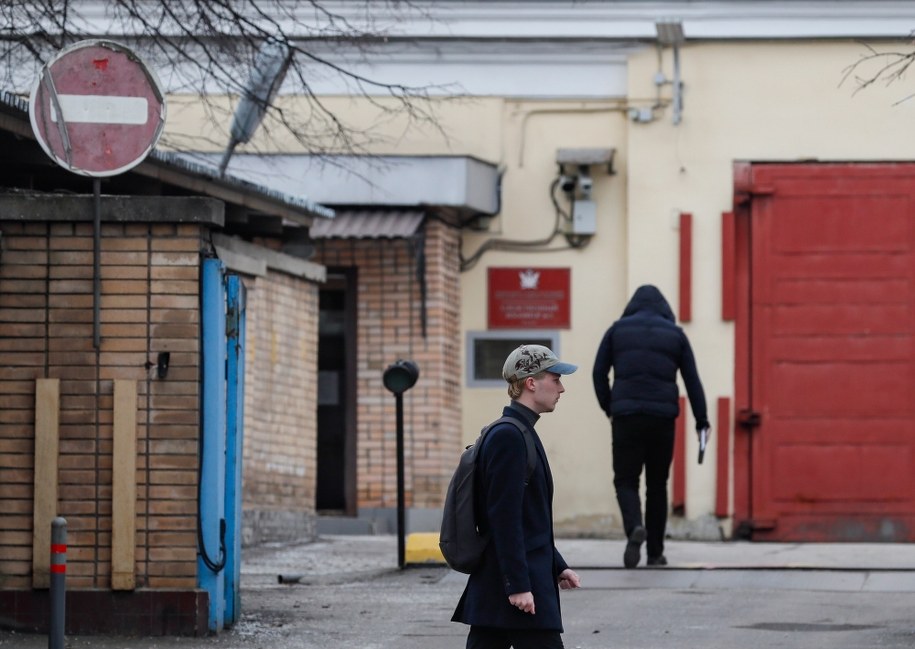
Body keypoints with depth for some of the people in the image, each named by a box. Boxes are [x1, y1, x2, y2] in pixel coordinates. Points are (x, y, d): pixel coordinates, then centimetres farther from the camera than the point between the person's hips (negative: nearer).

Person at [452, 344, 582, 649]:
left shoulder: (518, 433, 18)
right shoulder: (509, 437, -14)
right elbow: (504, 517, -20)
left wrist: (558, 567, 24)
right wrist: (518, 585, -22)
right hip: (515, 582, -10)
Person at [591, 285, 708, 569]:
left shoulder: (618, 330, 10)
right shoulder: (675, 334, 10)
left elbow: (599, 372, 5)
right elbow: (692, 380, 6)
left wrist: (608, 407, 17)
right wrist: (701, 421, 7)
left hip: (627, 417, -1)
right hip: (663, 417, 1)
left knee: (626, 480, 3)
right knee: (657, 484, 12)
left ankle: (634, 527, -26)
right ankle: (655, 552, 13)